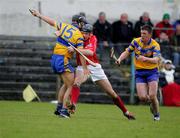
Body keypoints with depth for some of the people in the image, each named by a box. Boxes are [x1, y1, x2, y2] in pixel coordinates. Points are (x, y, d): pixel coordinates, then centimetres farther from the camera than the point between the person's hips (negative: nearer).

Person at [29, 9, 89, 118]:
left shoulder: (64, 26, 7)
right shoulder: (79, 35, -9)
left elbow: (51, 21, 19)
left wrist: (39, 15, 33)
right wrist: (85, 68, -9)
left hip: (54, 57, 8)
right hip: (63, 60, -8)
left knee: (66, 84, 20)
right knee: (70, 86, -1)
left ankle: (59, 108, 21)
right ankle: (64, 110, -8)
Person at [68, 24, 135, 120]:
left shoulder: (93, 39, -12)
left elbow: (91, 52, -31)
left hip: (95, 67, 0)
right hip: (82, 67, 0)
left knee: (111, 92, 6)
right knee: (76, 83, -34)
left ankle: (125, 112, 20)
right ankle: (73, 104, -47)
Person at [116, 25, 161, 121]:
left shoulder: (155, 45, -13)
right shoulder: (136, 42, -2)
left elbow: (156, 60, -27)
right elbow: (127, 52, 6)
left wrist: (146, 59, -46)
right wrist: (120, 59, -13)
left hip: (152, 71, -2)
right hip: (139, 72, 2)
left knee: (152, 96, -16)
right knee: (142, 97, -12)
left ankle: (156, 114, 11)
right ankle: (152, 102, 24)